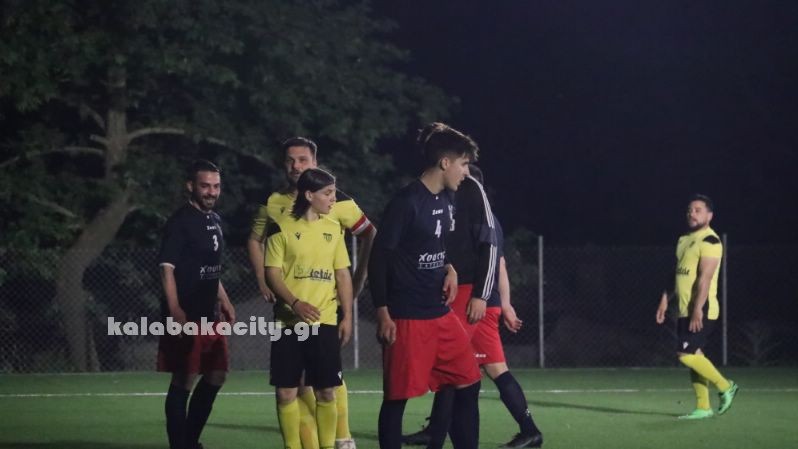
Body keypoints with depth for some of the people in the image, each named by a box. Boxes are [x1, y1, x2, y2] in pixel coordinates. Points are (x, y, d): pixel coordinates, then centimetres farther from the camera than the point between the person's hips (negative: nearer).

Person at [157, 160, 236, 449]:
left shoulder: (215, 220, 15)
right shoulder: (180, 221, -11)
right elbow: (166, 267, -17)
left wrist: (224, 302, 21)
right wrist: (175, 310, -26)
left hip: (210, 315, 9)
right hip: (187, 316, -9)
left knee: (216, 376, 14)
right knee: (184, 381, -6)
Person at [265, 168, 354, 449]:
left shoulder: (334, 229, 9)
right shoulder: (282, 228, -3)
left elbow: (342, 274, 12)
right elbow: (272, 274, -5)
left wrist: (347, 316, 5)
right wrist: (295, 303, -19)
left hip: (325, 322, 3)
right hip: (289, 321, -3)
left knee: (326, 391, 2)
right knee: (286, 391, -1)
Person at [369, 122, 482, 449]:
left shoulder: (446, 201, 10)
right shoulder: (406, 202, -16)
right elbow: (379, 257, -14)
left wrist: (449, 270, 3)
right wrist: (383, 314, -17)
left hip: (441, 314, 8)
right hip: (406, 318, -8)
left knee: (468, 384, 7)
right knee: (398, 396, -1)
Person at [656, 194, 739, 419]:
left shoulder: (709, 241, -12)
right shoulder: (683, 240, 16)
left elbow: (705, 278, -20)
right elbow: (675, 274, 23)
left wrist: (697, 310, -27)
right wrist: (665, 300, 16)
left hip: (701, 311, -9)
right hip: (684, 311, 9)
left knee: (686, 355, -15)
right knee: (694, 355, 8)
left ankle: (725, 386, 1)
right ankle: (703, 408, 12)